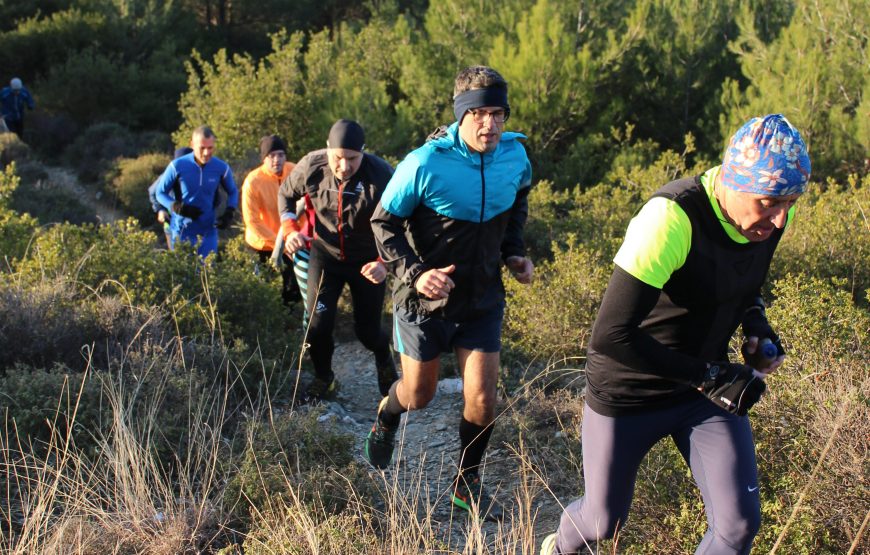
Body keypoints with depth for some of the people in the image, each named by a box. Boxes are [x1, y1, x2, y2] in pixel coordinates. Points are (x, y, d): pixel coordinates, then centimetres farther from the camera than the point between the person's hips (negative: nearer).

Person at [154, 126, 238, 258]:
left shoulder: (221, 168, -7)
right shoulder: (177, 166, -13)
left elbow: (233, 192, 10)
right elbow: (161, 192, -1)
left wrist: (229, 214, -7)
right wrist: (178, 208, -17)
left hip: (208, 232, 1)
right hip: (182, 231, -1)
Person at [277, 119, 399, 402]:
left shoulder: (381, 176, -27)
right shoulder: (311, 166, -18)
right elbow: (286, 194, 3)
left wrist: (384, 262, -37)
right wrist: (291, 230, -12)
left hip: (368, 261, -2)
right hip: (325, 254, 2)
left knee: (367, 330, 5)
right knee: (318, 324, -6)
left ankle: (385, 362, 42)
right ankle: (323, 378, 23)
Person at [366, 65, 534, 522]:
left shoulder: (515, 156, -9)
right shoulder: (425, 164, -24)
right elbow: (384, 222, -13)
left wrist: (514, 252, 2)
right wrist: (414, 273, -26)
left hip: (483, 300, 3)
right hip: (426, 300, -3)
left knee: (483, 401, 0)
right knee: (418, 396, 14)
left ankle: (467, 484, 24)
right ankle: (387, 417, 51)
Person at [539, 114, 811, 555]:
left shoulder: (772, 210, -10)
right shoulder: (673, 217, -33)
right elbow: (609, 337, -35)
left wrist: (755, 318, -5)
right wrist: (710, 377, -29)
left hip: (706, 386, 5)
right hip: (629, 393, -5)